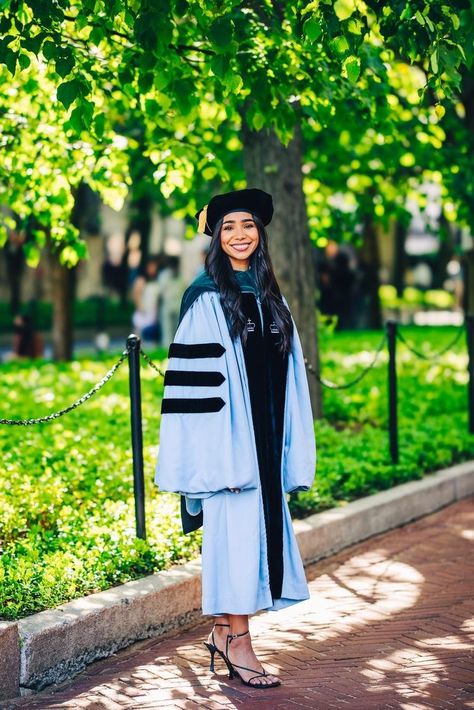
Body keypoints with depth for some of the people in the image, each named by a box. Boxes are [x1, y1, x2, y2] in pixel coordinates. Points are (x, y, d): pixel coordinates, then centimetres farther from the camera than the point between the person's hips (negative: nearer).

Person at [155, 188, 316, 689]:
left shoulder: (270, 296, 12)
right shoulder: (205, 297, -7)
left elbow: (288, 372, 15)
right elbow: (194, 375, -12)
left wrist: (289, 446, 11)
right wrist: (212, 444, -18)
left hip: (265, 435, 7)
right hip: (227, 431, -6)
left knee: (259, 528, 8)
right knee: (235, 527, -4)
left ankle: (224, 632, 20)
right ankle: (237, 641, 5)